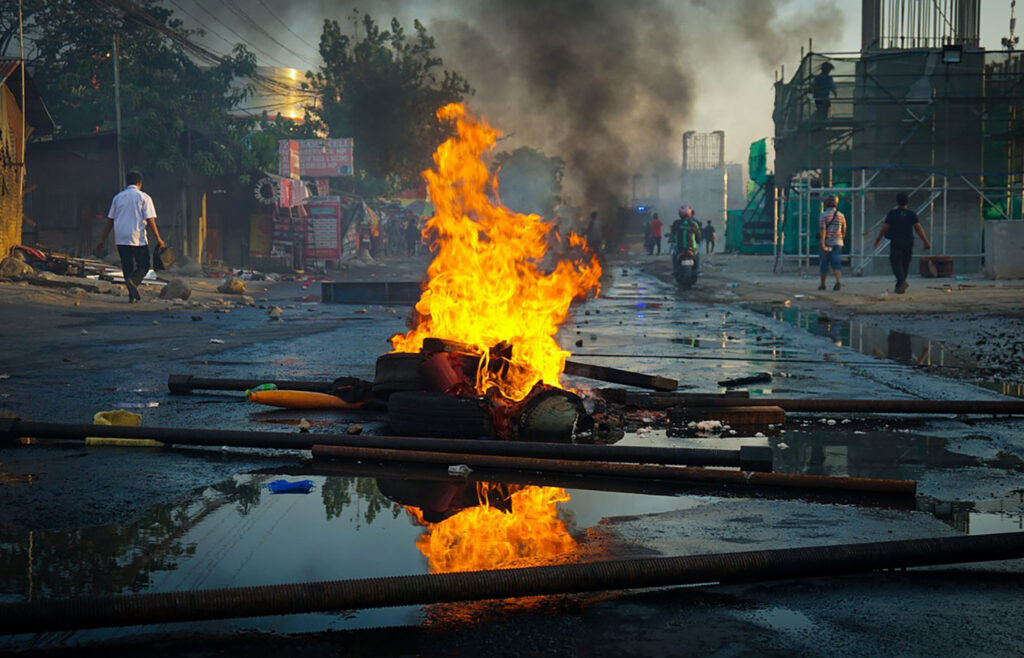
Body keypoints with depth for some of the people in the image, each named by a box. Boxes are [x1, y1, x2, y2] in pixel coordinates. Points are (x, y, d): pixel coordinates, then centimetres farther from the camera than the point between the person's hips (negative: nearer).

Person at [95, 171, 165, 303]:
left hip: (120, 239, 4)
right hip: (138, 238, -4)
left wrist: (103, 240, 17)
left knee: (127, 267, 11)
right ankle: (133, 281, -23)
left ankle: (132, 295, 6)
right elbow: (150, 220, -7)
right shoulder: (144, 197, 0)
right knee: (143, 266, 5)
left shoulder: (118, 197, 12)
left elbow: (110, 220, 12)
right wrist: (158, 239, -4)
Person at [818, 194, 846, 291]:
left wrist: (822, 243, -21)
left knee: (824, 264, 9)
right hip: (837, 243, 3)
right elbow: (844, 230, 13)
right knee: (836, 264, -1)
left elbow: (822, 229, -17)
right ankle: (838, 281, -23)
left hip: (827, 243, -3)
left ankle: (822, 284, 18)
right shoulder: (841, 215, 6)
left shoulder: (823, 215, -7)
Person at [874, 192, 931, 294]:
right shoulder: (912, 214, 4)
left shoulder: (892, 213, -2)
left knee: (896, 263, -6)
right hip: (909, 242, 3)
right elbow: (918, 228, -3)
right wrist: (925, 241, -3)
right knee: (905, 264, 14)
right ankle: (899, 285, 18)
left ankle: (902, 281, -30)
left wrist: (878, 239, 11)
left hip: (896, 242, -3)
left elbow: (885, 228, -1)